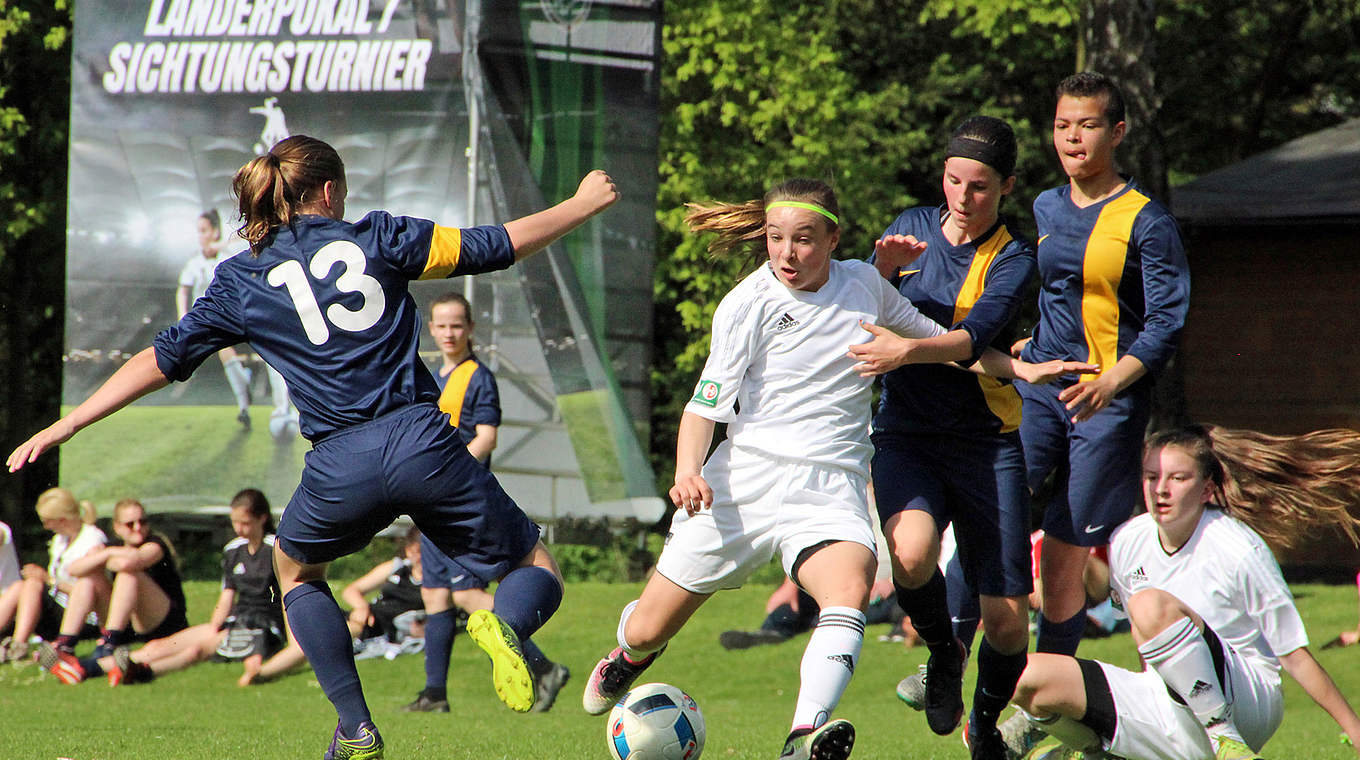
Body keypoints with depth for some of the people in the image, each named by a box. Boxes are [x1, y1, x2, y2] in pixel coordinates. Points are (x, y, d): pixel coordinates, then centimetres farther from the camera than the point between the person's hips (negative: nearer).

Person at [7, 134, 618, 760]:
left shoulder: (241, 283, 11)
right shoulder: (375, 237, 9)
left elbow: (162, 361, 10)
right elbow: (496, 246, 10)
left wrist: (64, 426, 16)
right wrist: (585, 204, 24)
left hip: (340, 467, 1)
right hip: (422, 444, -1)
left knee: (295, 569, 32)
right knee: (536, 574, 13)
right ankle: (502, 626, -25)